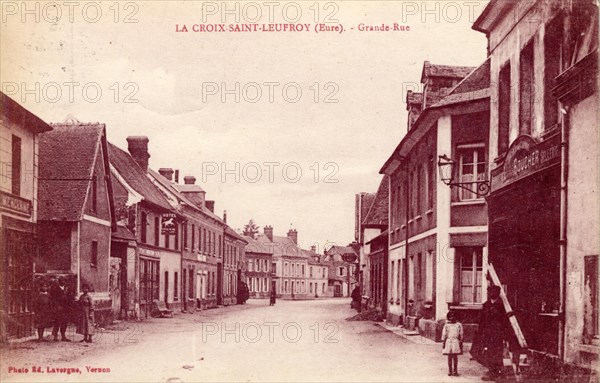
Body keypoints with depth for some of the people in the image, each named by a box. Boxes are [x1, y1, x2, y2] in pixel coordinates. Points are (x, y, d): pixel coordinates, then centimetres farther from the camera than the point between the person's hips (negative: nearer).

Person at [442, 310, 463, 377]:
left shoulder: (459, 325, 3)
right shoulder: (446, 325, 4)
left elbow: (460, 335, 8)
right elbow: (444, 334, 6)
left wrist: (461, 343, 6)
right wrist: (443, 342, 2)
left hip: (456, 342, 0)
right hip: (448, 342, 0)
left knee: (455, 357, 0)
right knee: (449, 357, 3)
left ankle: (455, 371, 8)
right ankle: (450, 371, 11)